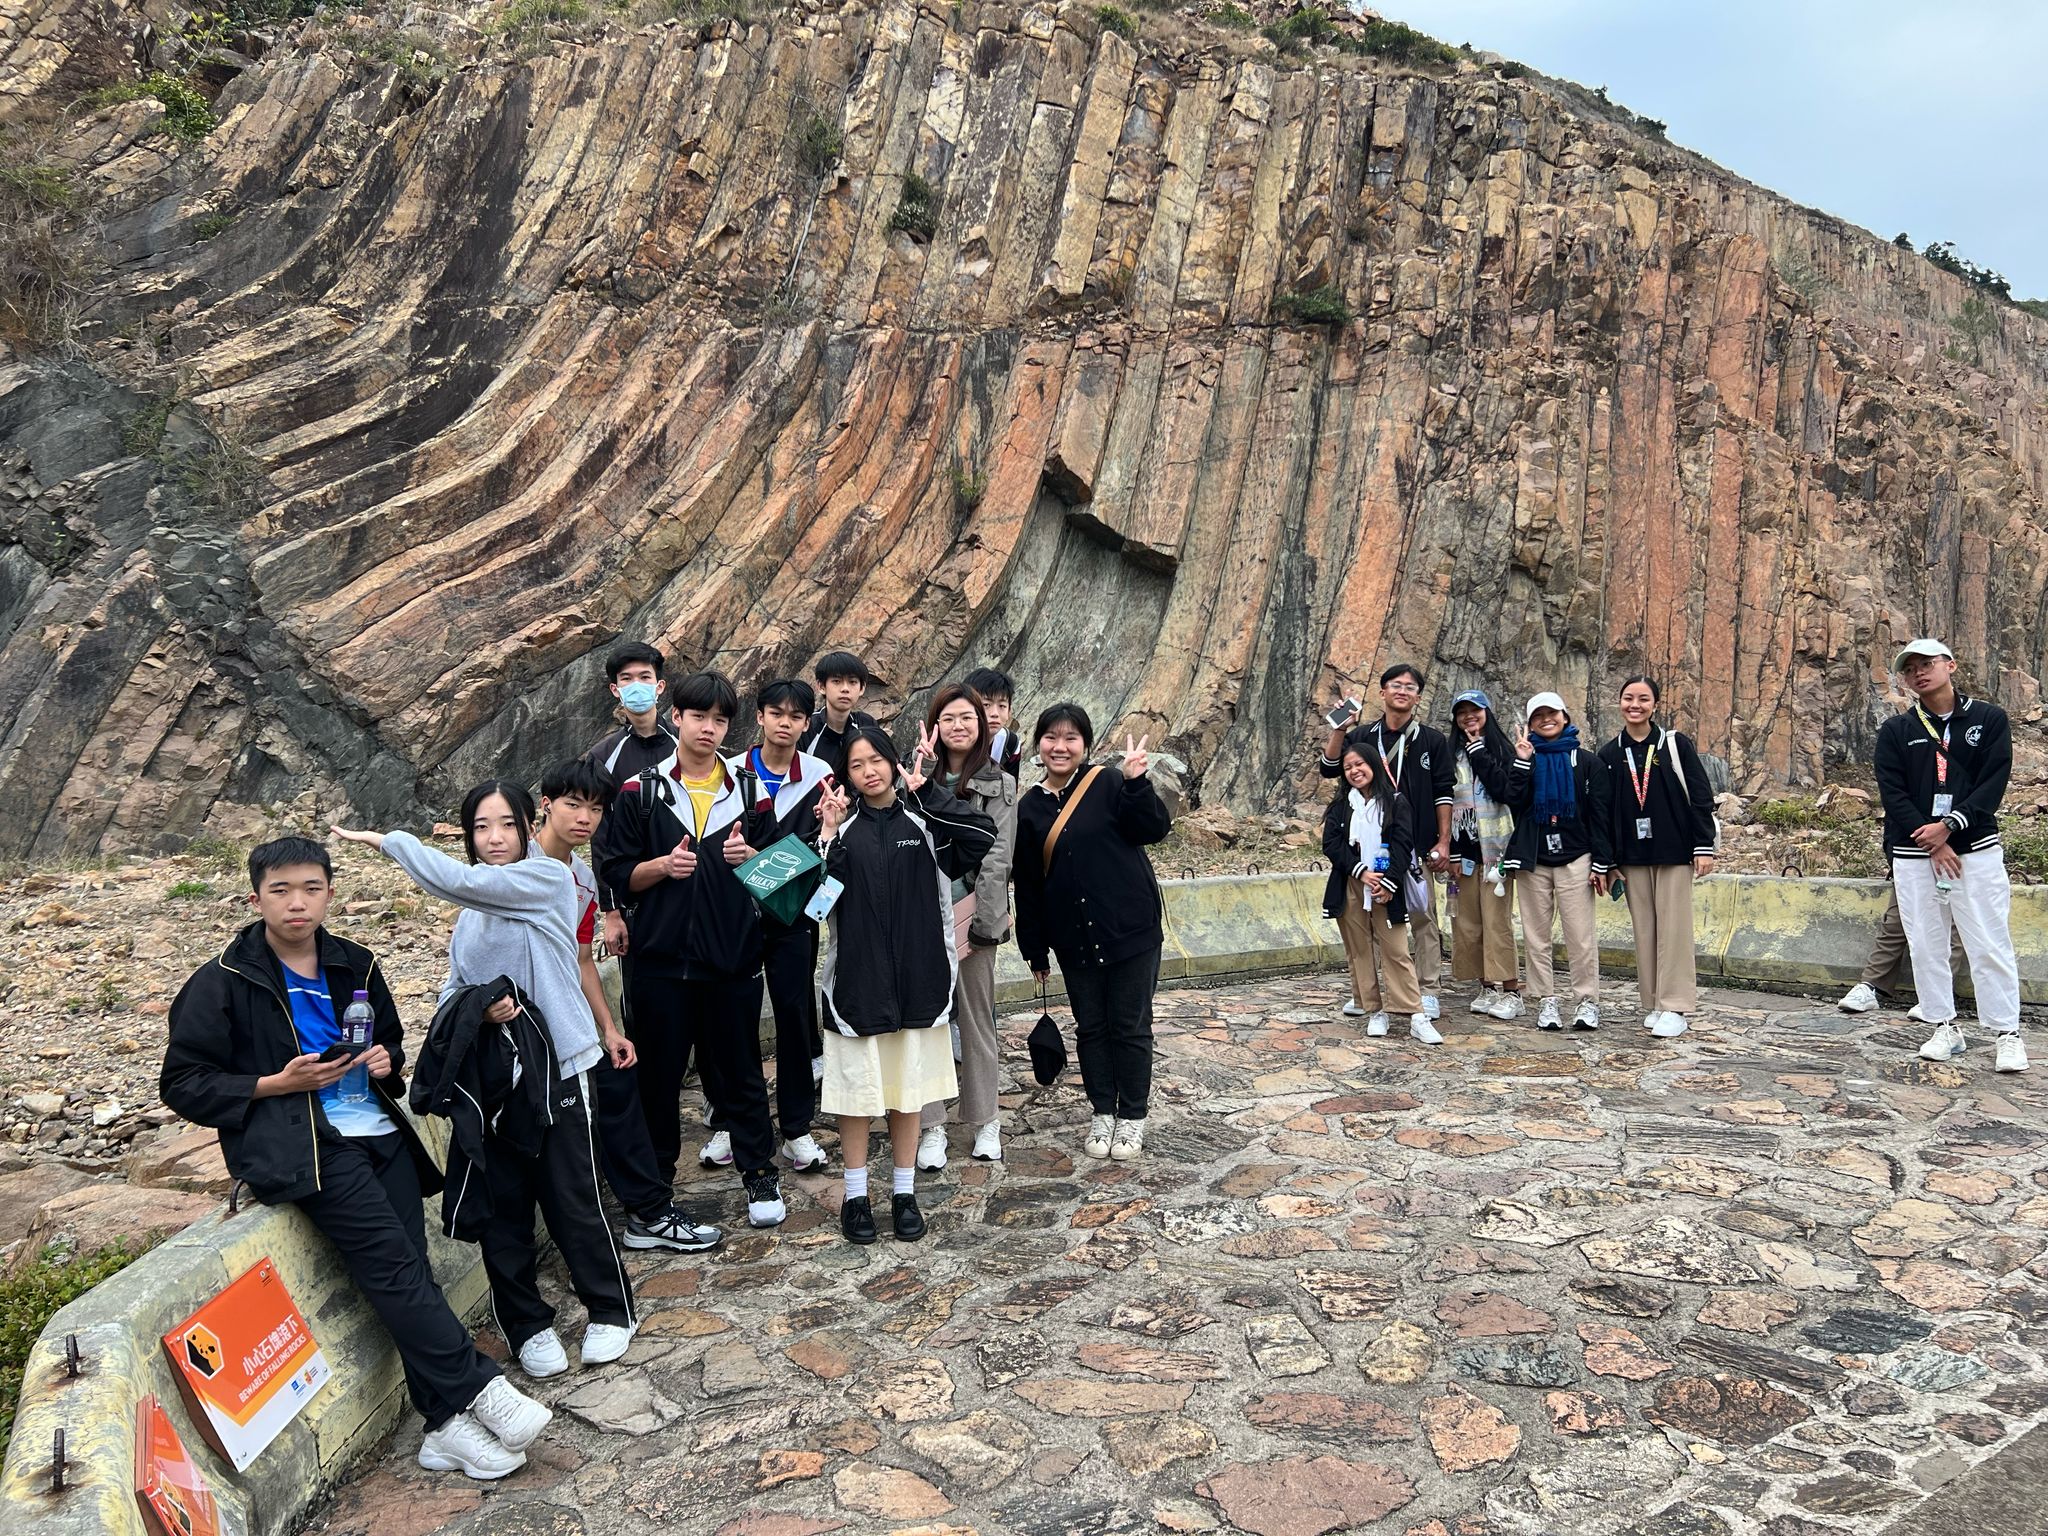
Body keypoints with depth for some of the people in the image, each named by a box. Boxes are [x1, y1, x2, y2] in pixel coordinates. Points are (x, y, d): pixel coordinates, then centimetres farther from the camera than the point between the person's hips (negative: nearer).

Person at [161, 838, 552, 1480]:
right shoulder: (224, 982, -2)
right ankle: (478, 1389, -13)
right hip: (298, 1144, -4)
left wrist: (387, 1060, 2)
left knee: (410, 1265, -8)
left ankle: (447, 1423, -4)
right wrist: (280, 1082, -13)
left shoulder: (355, 966, 12)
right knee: (389, 1257, -20)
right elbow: (182, 1084, -1)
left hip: (378, 1132, 5)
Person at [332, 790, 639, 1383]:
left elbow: (453, 879, -20)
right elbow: (451, 993, 10)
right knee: (503, 1209, 10)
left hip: (556, 1071, -5)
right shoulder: (470, 913, 10)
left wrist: (387, 840, -10)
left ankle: (610, 1310, 25)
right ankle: (527, 1324, 27)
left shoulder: (549, 880, -9)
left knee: (573, 1201, 4)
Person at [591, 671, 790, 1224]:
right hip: (660, 956, 0)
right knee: (658, 1073, 10)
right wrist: (663, 865, -17)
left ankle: (760, 1175, 23)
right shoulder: (640, 791, 1)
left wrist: (749, 857, -12)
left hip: (733, 956, 1)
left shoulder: (748, 789, 5)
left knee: (738, 1070, 10)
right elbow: (616, 873, 1)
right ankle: (655, 1176, 26)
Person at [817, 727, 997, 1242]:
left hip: (917, 976, 1)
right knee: (856, 1087, 6)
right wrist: (829, 838, -19)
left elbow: (984, 834, -17)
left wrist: (927, 792, -16)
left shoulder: (925, 823, 2)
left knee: (908, 1086, 11)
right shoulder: (843, 825, 2)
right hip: (857, 976, 0)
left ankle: (905, 1193, 24)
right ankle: (856, 1195, 21)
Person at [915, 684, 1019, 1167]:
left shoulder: (999, 786, 3)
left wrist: (982, 922, -11)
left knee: (976, 1018, 7)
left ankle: (985, 1120, 20)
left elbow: (996, 859, -5)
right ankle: (932, 1126, 12)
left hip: (971, 914, -2)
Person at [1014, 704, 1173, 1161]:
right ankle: (1102, 1113, 28)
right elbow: (1027, 884, 7)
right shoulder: (1030, 807, 4)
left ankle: (1132, 1117, 22)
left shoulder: (1109, 785, -6)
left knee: (1130, 1026, 6)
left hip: (1130, 931, -3)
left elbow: (1154, 829, -14)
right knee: (1090, 1027, 13)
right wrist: (1035, 949, 8)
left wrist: (1136, 782, -29)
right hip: (1074, 939, 3)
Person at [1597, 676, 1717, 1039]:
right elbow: (1603, 810, 9)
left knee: (1673, 928, -3)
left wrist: (1704, 846, -7)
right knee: (1644, 930, 6)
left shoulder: (1675, 744, 1)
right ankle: (1652, 1003, 14)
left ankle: (1674, 1007, 1)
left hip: (1674, 852, -3)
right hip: (1632, 855, 3)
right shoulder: (1610, 755, 7)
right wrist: (1606, 863, 6)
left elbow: (1701, 796, -1)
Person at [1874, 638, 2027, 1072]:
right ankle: (1945, 1028, 14)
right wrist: (1933, 845, -10)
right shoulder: (1895, 731, 7)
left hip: (1976, 848, -2)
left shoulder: (1990, 719, 6)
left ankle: (2008, 1034, 4)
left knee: (1990, 946, -4)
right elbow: (1892, 793, -1)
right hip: (1913, 854, 2)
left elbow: (1994, 782, -3)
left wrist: (1948, 826, -13)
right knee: (1926, 946, 4)